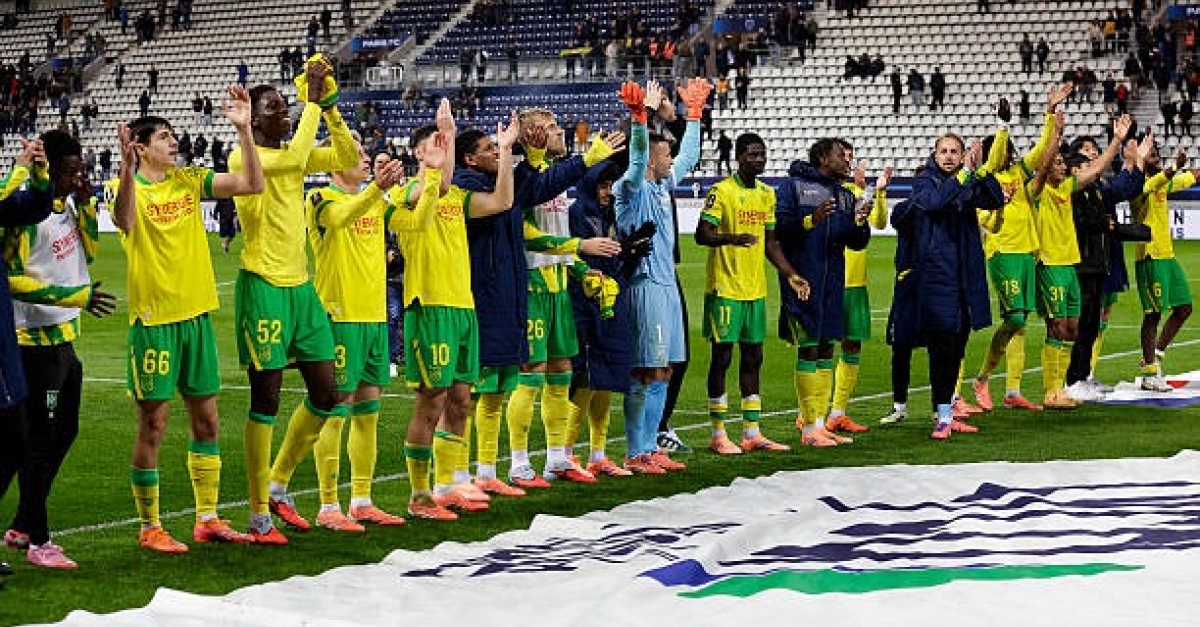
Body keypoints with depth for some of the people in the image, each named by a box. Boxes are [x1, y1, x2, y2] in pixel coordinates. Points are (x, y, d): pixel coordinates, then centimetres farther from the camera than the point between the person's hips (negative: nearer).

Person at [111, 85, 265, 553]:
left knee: (206, 420, 11)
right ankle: (149, 528, 9)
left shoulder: (189, 180, 7)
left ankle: (207, 519, 20)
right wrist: (127, 169, -45)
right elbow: (124, 221, -32)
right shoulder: (129, 188, -9)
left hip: (197, 314, 6)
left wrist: (244, 130, -8)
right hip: (153, 319, -6)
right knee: (153, 426, 0)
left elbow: (252, 184, 1)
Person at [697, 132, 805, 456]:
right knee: (722, 356, -2)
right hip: (725, 287, -7)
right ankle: (718, 435, 4)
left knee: (753, 356, 9)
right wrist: (732, 239, -32)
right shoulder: (722, 191, -9)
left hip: (755, 288, 7)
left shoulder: (767, 194, 13)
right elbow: (702, 235, -15)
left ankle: (752, 433, 14)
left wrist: (791, 275, 11)